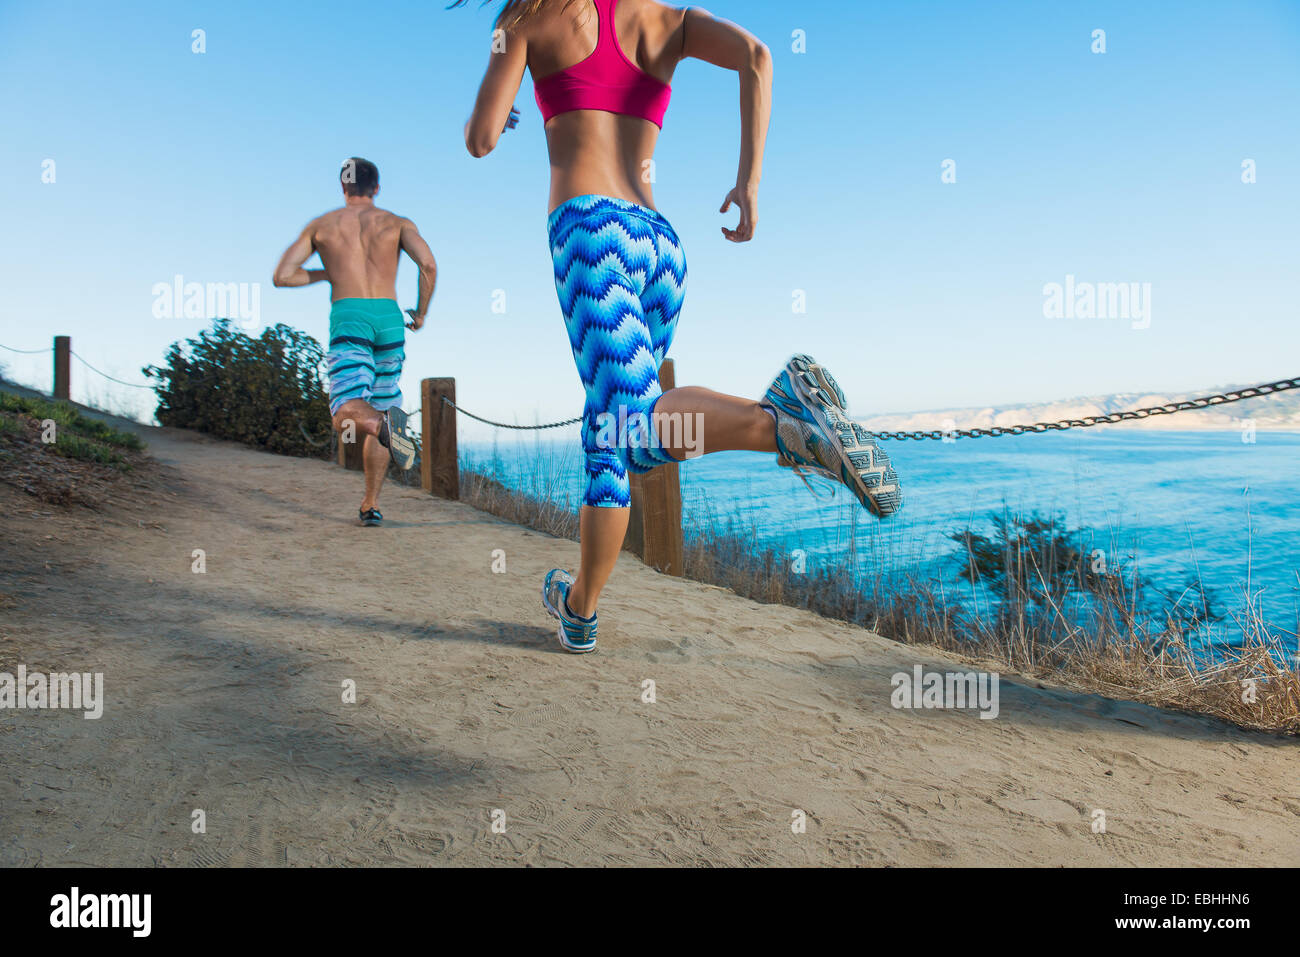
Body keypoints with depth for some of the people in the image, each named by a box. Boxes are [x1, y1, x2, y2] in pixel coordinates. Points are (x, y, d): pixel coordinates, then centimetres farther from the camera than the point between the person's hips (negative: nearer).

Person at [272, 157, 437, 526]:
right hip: (389, 318, 2)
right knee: (379, 409, 11)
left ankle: (384, 424, -48)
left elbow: (282, 276, 11)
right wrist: (421, 313, 11)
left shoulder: (321, 225, 17)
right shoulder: (397, 223, 15)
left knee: (347, 416, -11)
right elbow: (429, 265, -3)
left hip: (348, 319, -1)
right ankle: (371, 505, 8)